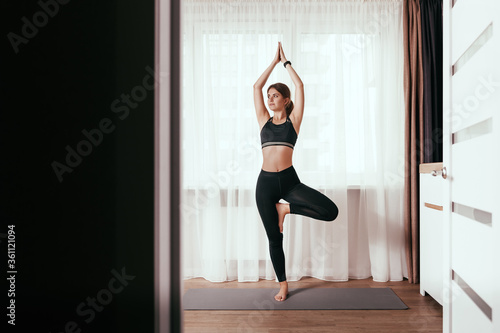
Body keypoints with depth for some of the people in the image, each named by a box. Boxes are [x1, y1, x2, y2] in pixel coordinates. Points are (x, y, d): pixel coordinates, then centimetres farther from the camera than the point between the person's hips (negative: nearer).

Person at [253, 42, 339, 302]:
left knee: (330, 211, -19)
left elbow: (300, 86, 3)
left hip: (289, 180, -1)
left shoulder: (293, 120, 7)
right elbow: (256, 87, 10)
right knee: (274, 239, 7)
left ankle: (286, 208, 4)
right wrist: (274, 61, 14)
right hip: (266, 182, 2)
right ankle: (283, 284, 26)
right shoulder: (264, 120, 13)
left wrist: (286, 62, 14)